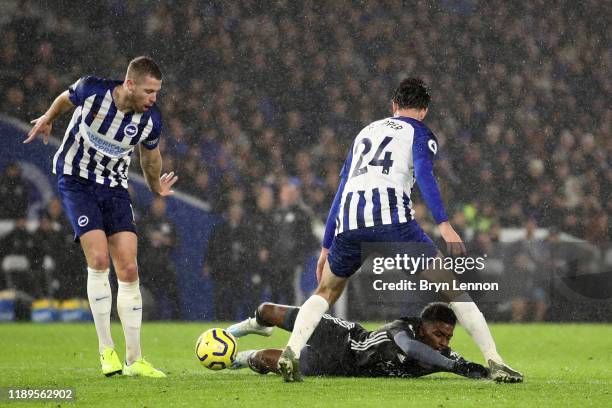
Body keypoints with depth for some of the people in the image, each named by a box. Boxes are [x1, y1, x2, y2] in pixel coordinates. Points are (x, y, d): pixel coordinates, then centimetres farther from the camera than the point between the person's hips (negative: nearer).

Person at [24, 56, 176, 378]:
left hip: (115, 188, 3)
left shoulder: (150, 120, -13)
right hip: (76, 180, -3)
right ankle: (106, 351, -11)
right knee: (98, 259, -20)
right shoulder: (92, 90, -21)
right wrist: (48, 118, 23)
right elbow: (66, 99, 5)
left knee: (128, 271, -5)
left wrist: (156, 186, 23)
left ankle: (134, 360, 2)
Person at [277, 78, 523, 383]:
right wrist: (444, 226, -15)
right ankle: (494, 363, -3)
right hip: (392, 219, -4)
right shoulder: (420, 133, 16)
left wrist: (326, 246, 34)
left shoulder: (366, 132, 32)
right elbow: (424, 175, -5)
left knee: (326, 293, 24)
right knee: (452, 285, 5)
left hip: (348, 221, 4)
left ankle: (292, 351, -1)